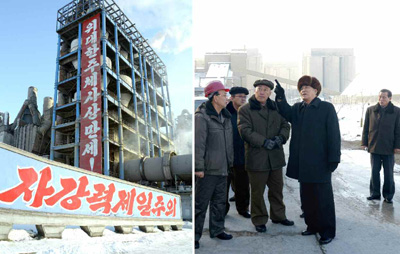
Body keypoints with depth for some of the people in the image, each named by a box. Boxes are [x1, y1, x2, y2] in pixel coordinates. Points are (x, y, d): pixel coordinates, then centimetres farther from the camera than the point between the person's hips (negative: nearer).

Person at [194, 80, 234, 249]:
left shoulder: (225, 116, 12)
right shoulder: (201, 117, -14)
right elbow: (198, 144, -18)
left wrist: (229, 162, 17)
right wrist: (199, 167, -19)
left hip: (222, 168, 8)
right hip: (208, 169, -8)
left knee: (220, 201, 18)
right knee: (200, 204, 0)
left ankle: (217, 230, 32)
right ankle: (195, 235, 10)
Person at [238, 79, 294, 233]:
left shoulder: (276, 108, 13)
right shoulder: (245, 110, -3)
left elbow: (285, 125, 11)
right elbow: (245, 131, -12)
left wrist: (281, 137, -11)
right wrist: (264, 142, -20)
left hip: (275, 156, 5)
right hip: (256, 157, -5)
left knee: (277, 188, 16)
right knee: (257, 191, 4)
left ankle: (278, 216, 33)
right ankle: (259, 220, 18)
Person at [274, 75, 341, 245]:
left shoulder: (326, 108, -5)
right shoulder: (298, 108, 13)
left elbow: (334, 134, -9)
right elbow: (286, 113, -8)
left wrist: (333, 158, -14)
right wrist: (280, 98, -19)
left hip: (320, 162, -6)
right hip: (302, 163, 6)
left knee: (323, 197, 4)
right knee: (307, 196, 15)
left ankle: (328, 230, 16)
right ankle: (313, 225, 30)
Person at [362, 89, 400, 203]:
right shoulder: (371, 110, 4)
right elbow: (366, 128, 8)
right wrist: (364, 142, 3)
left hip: (388, 148, -1)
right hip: (374, 146, 2)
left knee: (388, 173, 6)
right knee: (374, 172, 6)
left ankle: (388, 195, 17)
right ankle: (375, 193, 17)